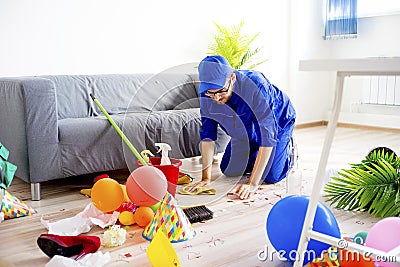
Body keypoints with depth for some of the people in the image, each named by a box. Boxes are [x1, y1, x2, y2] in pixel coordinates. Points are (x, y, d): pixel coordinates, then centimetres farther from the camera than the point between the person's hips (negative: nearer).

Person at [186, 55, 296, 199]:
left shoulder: (256, 86, -43)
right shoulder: (207, 94, -27)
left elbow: (267, 137, -42)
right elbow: (207, 134, -18)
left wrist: (253, 183, -43)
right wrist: (206, 178, -22)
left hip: (277, 121, -4)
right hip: (247, 129, 5)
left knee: (271, 177, -13)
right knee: (228, 171, 2)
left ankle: (287, 148, 18)